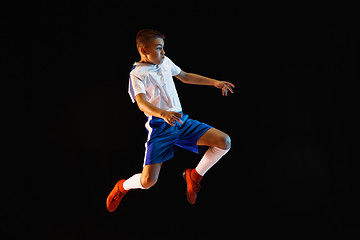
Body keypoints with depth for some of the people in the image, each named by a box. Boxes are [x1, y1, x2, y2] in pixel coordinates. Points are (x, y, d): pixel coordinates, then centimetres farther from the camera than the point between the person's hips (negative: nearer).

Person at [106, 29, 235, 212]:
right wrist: (163, 114, -45)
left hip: (181, 121, 6)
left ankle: (194, 175, 13)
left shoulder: (164, 62, 11)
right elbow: (142, 103, -25)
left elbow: (185, 77, 29)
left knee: (224, 141, -12)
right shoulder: (137, 74, -9)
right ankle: (122, 187, 20)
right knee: (147, 181, -18)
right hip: (160, 128, -6)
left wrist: (214, 82, 25)